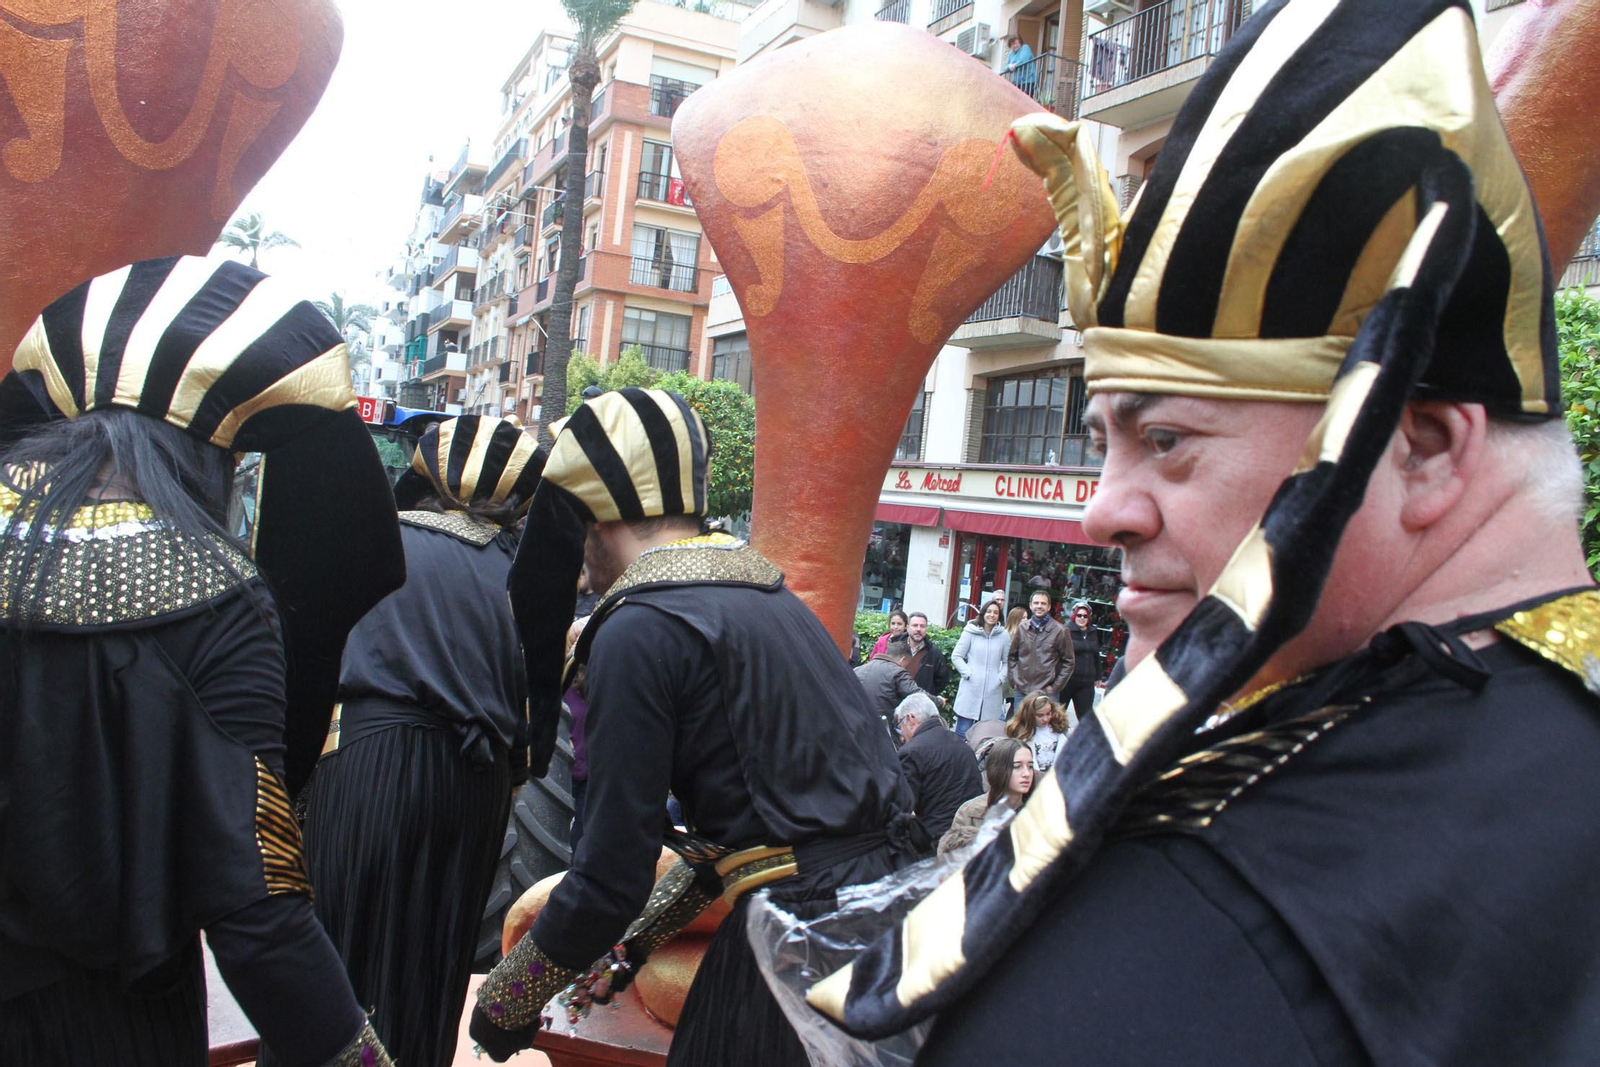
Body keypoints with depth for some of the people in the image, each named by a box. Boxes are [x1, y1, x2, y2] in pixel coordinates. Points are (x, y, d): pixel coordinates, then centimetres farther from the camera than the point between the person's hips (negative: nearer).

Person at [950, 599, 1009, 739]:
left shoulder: (1003, 635, 4)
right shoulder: (971, 632, -1)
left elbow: (1007, 661, 13)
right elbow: (956, 656, 2)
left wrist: (1001, 677, 0)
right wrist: (968, 673, -6)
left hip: (992, 693, 2)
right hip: (970, 689, -2)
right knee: (962, 732, -2)